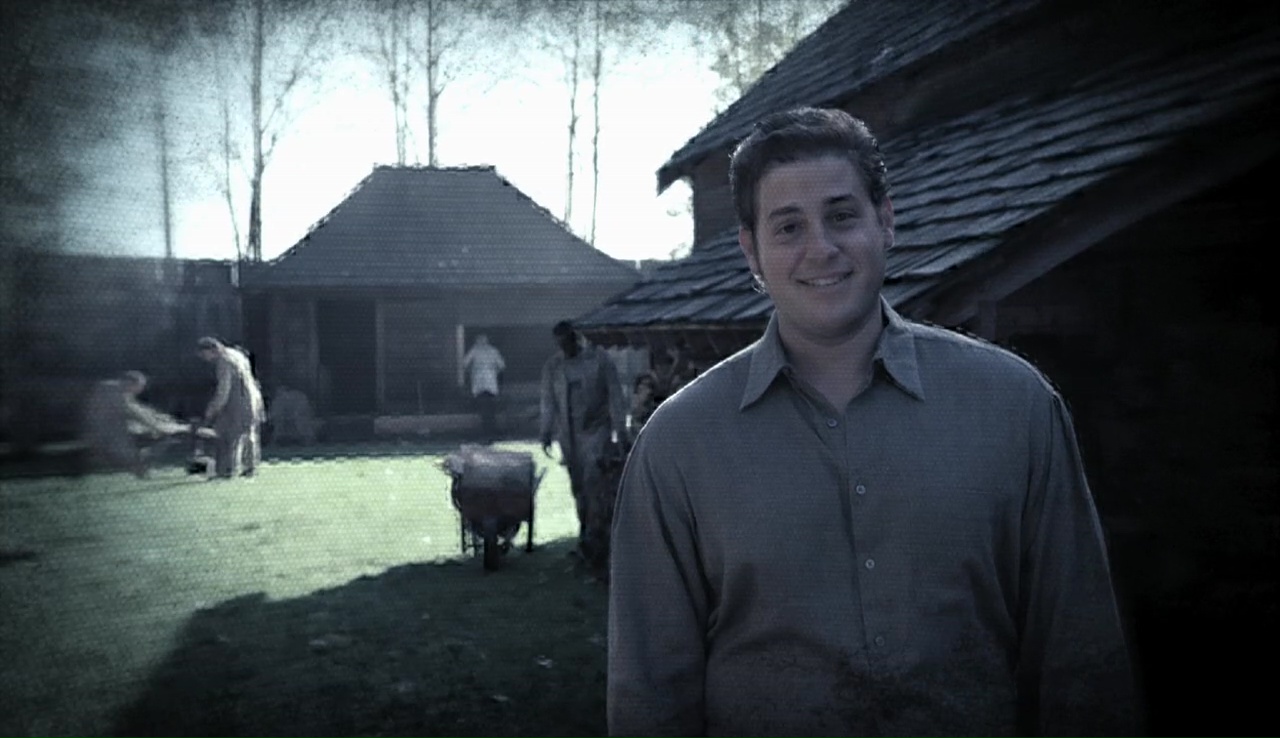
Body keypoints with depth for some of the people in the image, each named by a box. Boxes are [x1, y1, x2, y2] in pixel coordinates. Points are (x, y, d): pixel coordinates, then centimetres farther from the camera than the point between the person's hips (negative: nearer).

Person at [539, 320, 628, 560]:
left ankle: (587, 538, -12)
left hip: (596, 429, -4)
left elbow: (615, 395, -1)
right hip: (568, 433, 4)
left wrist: (620, 428, -5)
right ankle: (587, 534, 18)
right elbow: (547, 402, 11)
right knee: (578, 486, 8)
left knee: (594, 481, -14)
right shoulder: (552, 366, 7)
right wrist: (545, 433, 5)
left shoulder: (600, 360, -3)